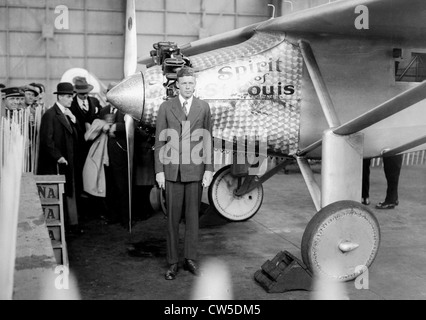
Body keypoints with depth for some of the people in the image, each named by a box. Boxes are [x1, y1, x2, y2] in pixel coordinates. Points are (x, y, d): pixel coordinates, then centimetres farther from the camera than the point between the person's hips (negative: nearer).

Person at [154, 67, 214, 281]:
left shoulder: (203, 107, 6)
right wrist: (159, 170, -2)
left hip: (195, 170, 1)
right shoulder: (166, 107, 3)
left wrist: (209, 169, 0)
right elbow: (159, 141, 3)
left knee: (192, 216, 8)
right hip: (172, 170, -1)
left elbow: (208, 140, 6)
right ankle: (172, 262, 12)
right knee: (172, 218, 3)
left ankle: (190, 259, 19)